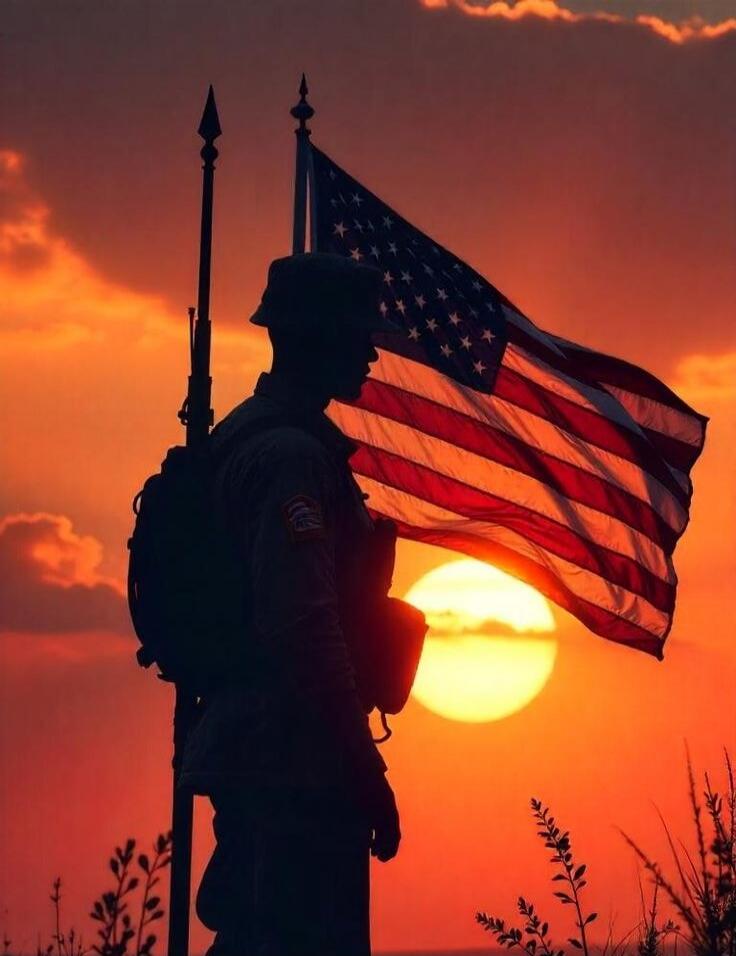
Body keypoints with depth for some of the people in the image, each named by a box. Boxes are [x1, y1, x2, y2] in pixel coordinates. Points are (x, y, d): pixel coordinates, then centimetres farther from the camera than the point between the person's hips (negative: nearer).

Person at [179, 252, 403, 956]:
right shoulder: (291, 452, -15)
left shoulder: (243, 435, 18)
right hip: (295, 765, -11)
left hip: (247, 753, 11)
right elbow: (303, 625, -23)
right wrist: (366, 772, -19)